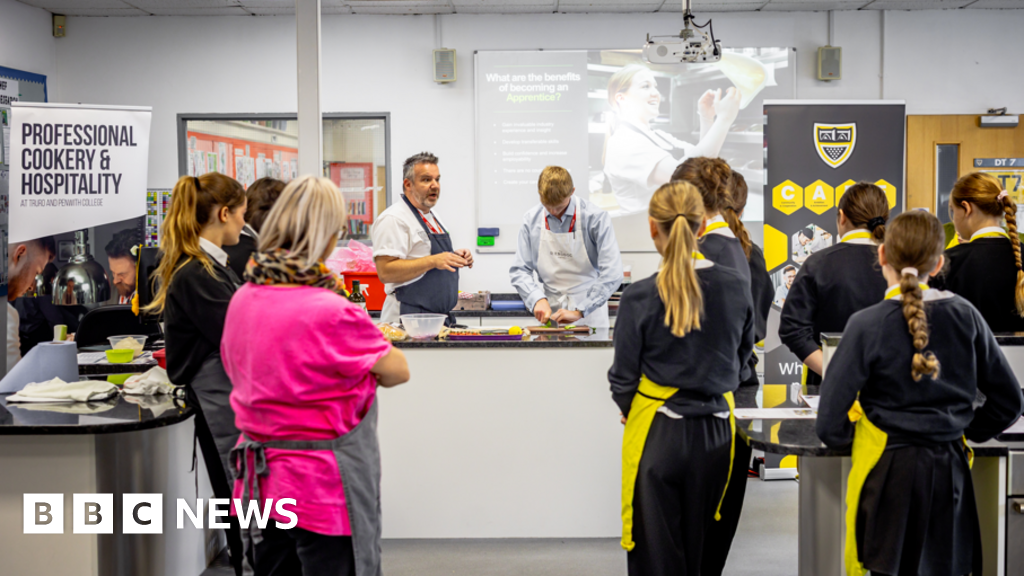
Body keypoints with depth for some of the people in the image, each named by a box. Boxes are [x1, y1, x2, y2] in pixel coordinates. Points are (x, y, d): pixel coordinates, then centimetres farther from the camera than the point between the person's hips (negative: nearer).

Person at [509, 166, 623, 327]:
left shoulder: (596, 218, -6)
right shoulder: (531, 220, 4)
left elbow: (612, 275, -12)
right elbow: (519, 271, 8)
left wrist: (579, 312, -17)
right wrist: (538, 299, -10)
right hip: (548, 316, 3)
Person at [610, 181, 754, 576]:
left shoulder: (640, 297, -15)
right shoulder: (735, 287, -4)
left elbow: (623, 378, -8)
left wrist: (631, 411, 12)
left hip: (658, 435, -4)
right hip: (716, 434, 4)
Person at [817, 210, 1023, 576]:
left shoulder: (867, 325, -11)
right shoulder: (965, 316, 1)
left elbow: (830, 424, -13)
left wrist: (844, 436, 8)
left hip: (888, 470, -4)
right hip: (950, 473, 4)